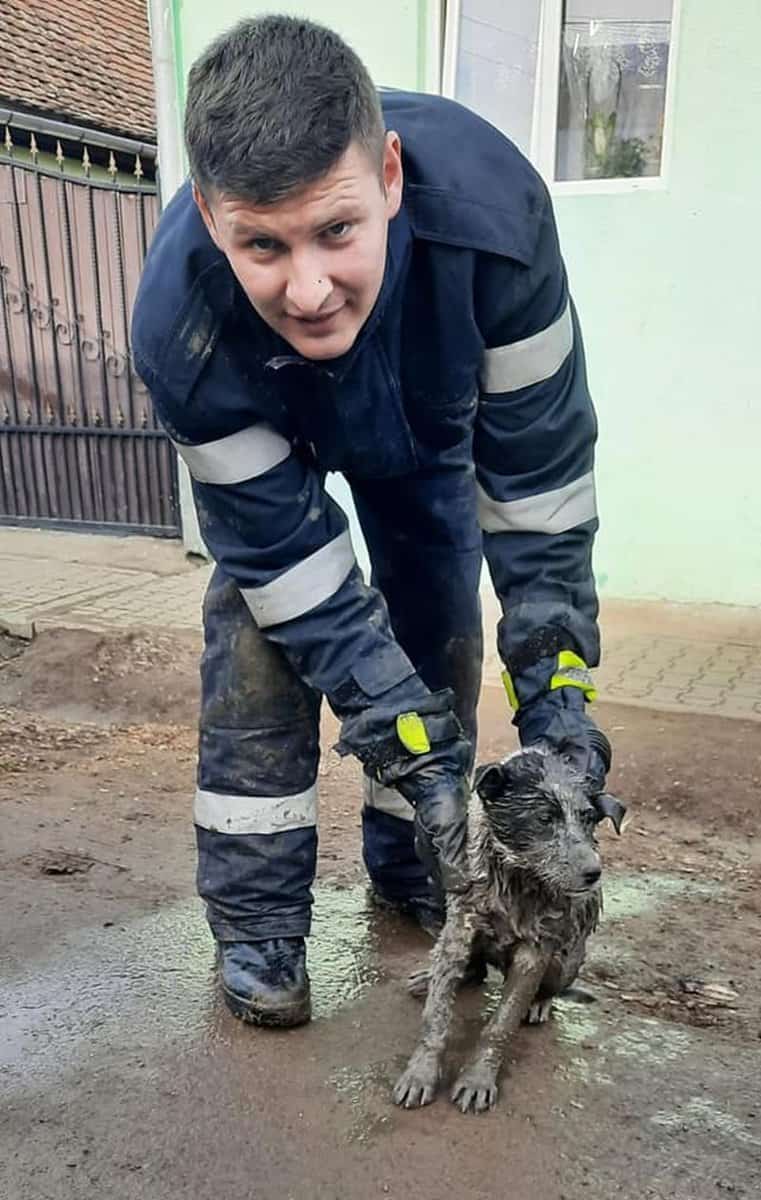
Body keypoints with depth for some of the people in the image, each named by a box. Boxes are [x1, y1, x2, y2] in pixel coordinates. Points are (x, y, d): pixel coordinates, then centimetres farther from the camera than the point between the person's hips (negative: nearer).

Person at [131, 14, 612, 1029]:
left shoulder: (487, 202, -40)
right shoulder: (180, 332, -40)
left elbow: (540, 466, -29)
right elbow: (284, 557, -31)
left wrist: (556, 685, -28)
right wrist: (409, 750, -31)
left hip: (430, 420, 2)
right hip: (268, 433, -1)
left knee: (440, 630, 0)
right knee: (258, 640, -15)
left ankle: (409, 871, 21)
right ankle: (256, 927, 2)